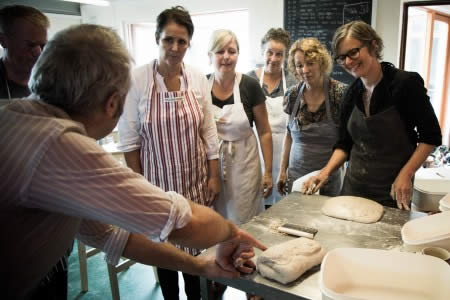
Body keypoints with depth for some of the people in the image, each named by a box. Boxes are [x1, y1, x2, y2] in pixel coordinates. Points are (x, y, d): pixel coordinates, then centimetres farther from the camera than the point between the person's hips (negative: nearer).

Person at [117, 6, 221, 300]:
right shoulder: (138, 79, -10)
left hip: (195, 179, 2)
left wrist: (214, 176, 2)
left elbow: (209, 132, 3)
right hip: (157, 178, -2)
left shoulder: (198, 79, -3)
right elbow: (129, 138, -6)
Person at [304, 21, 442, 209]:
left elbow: (431, 136, -8)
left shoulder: (406, 83, -13)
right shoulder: (352, 93, 1)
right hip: (353, 185, 5)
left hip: (391, 192, -4)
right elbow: (345, 144, 7)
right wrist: (326, 172, -7)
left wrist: (406, 174, -17)